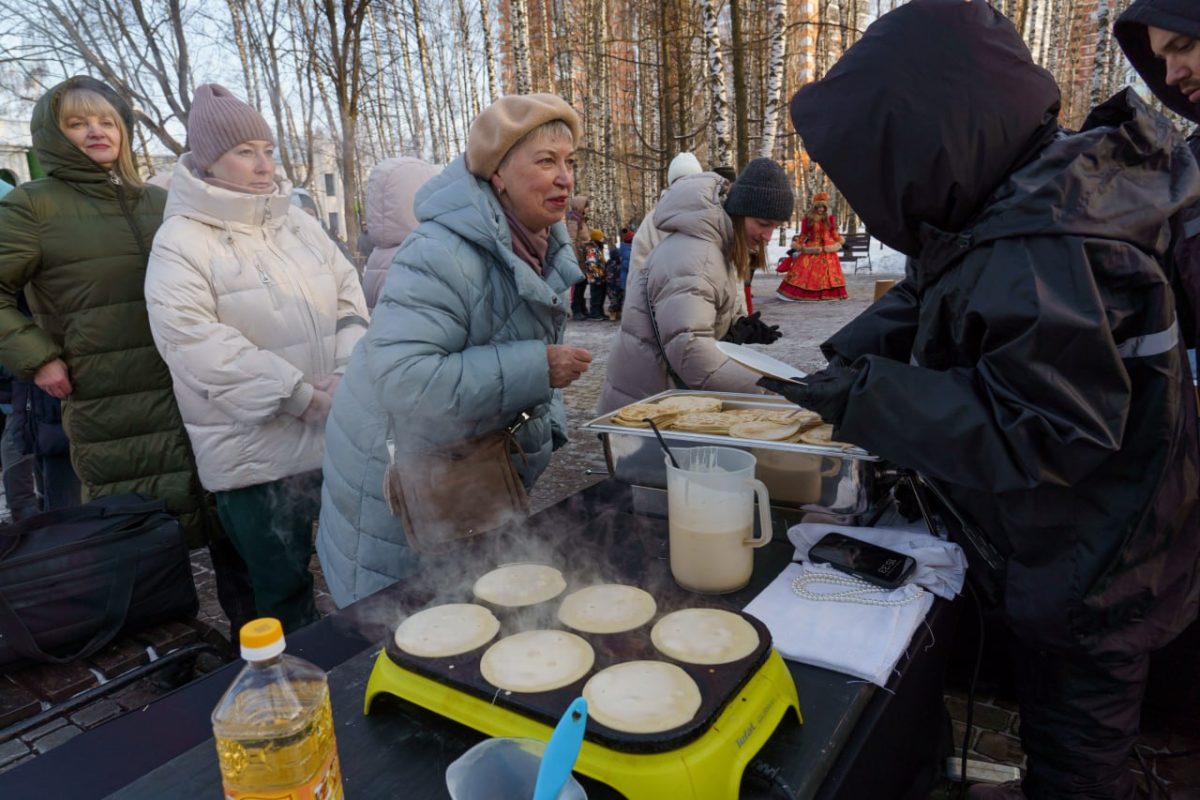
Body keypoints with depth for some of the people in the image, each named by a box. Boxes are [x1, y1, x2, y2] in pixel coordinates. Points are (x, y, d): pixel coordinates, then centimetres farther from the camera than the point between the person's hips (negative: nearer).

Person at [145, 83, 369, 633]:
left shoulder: (298, 223, 11)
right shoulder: (180, 242, -7)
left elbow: (349, 295, 9)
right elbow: (196, 341, -17)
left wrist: (347, 372, -8)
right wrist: (303, 396, -19)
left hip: (337, 434, 6)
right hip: (257, 452, -5)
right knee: (284, 592, 6)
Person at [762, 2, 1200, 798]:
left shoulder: (1041, 261, -34)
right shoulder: (1025, 203, -3)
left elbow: (1042, 436, -31)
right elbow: (926, 297, 7)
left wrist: (873, 397, -30)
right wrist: (850, 358, -7)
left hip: (1090, 576, -9)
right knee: (1057, 719, 30)